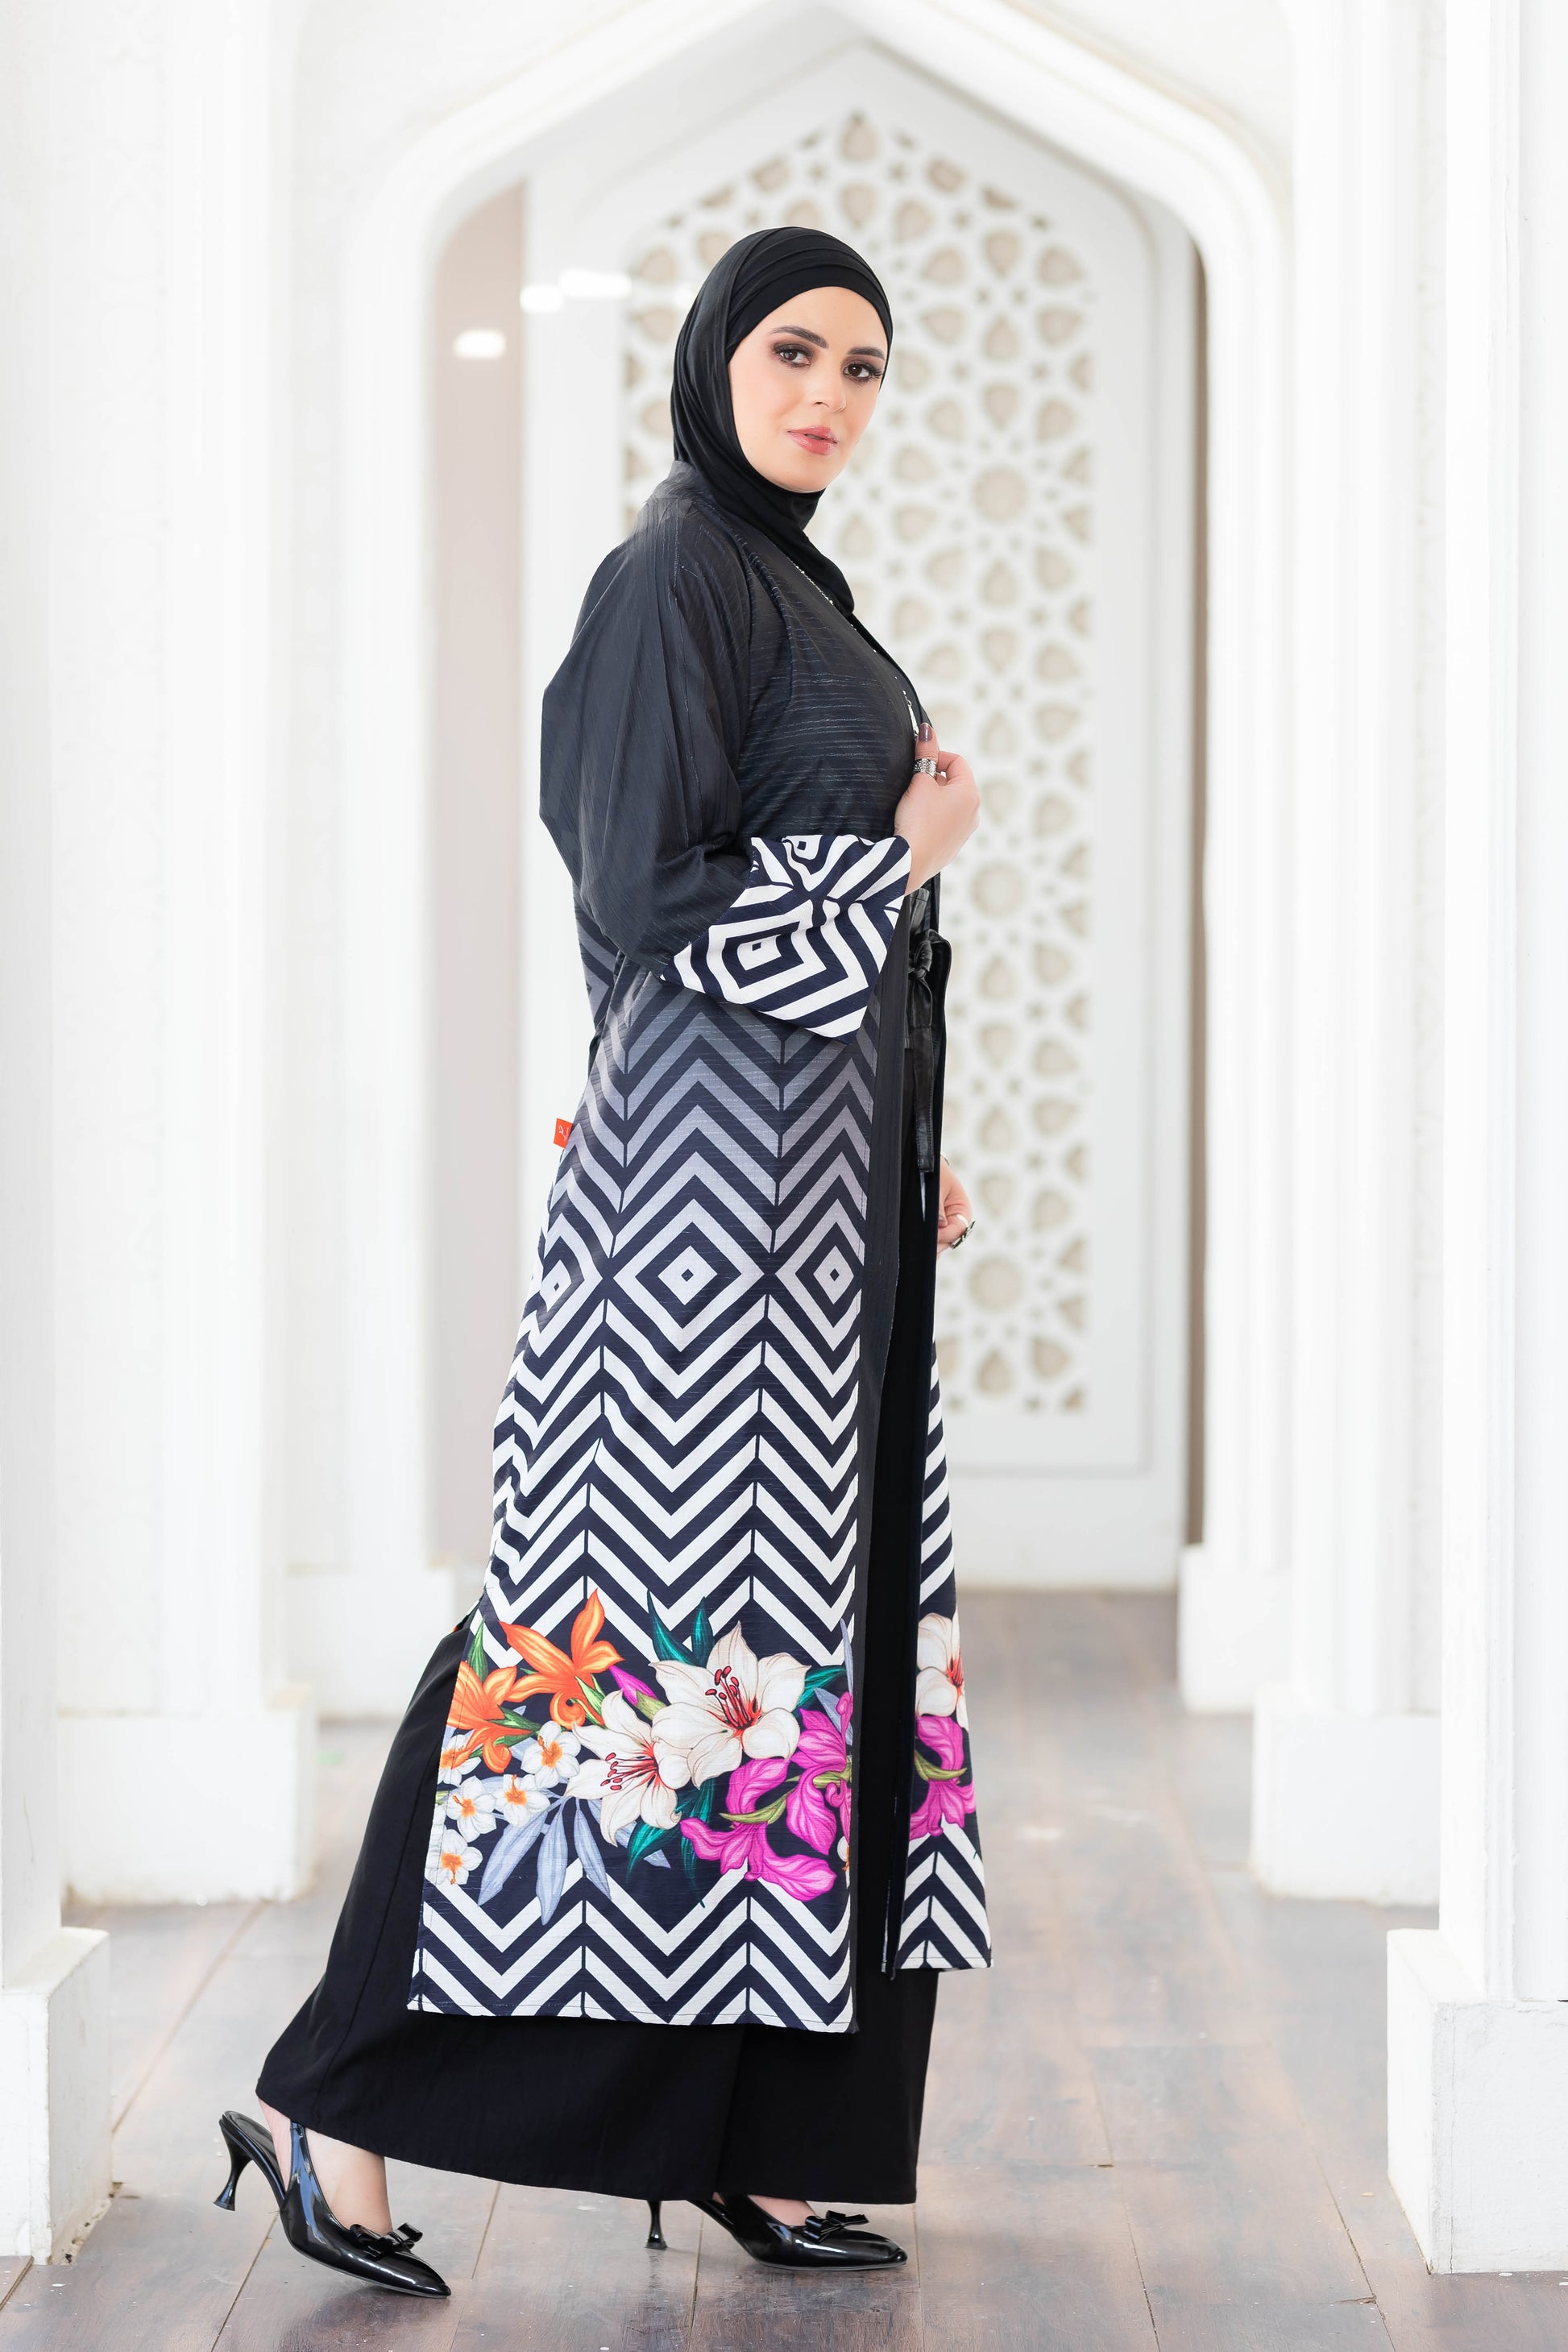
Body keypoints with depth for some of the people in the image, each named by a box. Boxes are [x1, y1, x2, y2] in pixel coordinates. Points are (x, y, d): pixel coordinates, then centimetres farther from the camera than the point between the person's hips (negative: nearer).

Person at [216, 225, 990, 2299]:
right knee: (653, 1599, -10)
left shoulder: (790, 583, 18)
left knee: (793, 1613, 8)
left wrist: (912, 1144, 17)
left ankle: (751, 2133, 13)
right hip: (717, 1167, -10)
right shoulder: (675, 575, -11)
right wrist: (903, 864, -9)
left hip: (824, 1172, 10)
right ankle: (336, 2102, -4)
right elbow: (651, 904, -19)